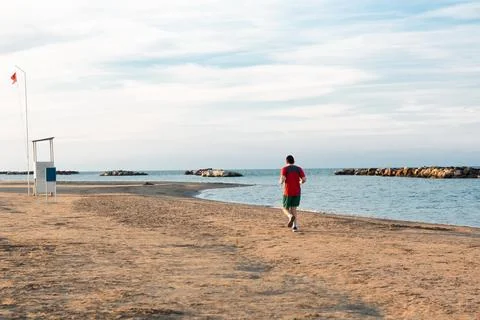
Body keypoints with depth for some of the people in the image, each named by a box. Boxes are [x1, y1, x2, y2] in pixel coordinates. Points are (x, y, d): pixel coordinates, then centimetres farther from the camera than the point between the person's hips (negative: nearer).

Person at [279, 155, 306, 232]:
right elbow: (304, 179, -4)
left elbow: (282, 179, -19)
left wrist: (281, 182, 5)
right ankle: (295, 226, 0)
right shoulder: (299, 169, 4)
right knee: (293, 208, 14)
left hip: (288, 192, -3)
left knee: (285, 209, 11)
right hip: (297, 192, 3)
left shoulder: (284, 169, -6)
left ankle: (291, 216, -23)